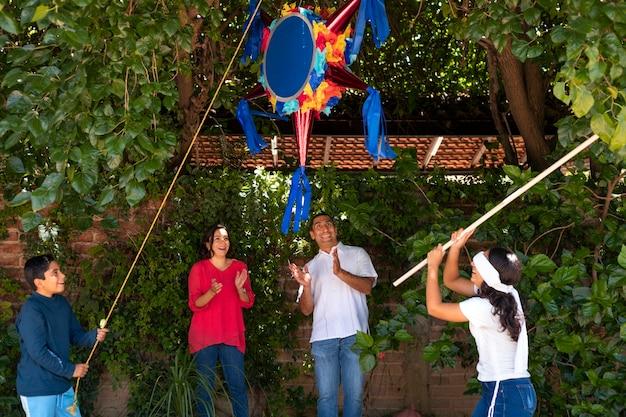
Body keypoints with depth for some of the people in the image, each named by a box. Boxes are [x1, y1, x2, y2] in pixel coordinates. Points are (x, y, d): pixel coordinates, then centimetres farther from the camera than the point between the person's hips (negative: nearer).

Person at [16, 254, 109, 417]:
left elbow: (75, 334, 12)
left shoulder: (62, 303, 5)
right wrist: (71, 370, -17)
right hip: (37, 389, -8)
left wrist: (94, 336, -9)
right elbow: (38, 352, -25)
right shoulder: (31, 310, -21)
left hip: (63, 384, 8)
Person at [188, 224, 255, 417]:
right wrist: (211, 292, -25)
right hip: (204, 335, -2)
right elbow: (194, 305, -6)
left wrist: (240, 288, -15)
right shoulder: (199, 268, 1)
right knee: (206, 386, -3)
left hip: (232, 335, 2)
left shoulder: (239, 267, 9)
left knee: (238, 386, -5)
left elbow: (248, 303, 6)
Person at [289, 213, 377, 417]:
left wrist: (340, 272, -21)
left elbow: (367, 286, -6)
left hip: (354, 333, -2)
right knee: (326, 395, -1)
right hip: (323, 337, 2)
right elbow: (306, 309, 11)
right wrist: (306, 285, -9)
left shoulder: (357, 254, 11)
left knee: (355, 393, -2)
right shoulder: (311, 266, 17)